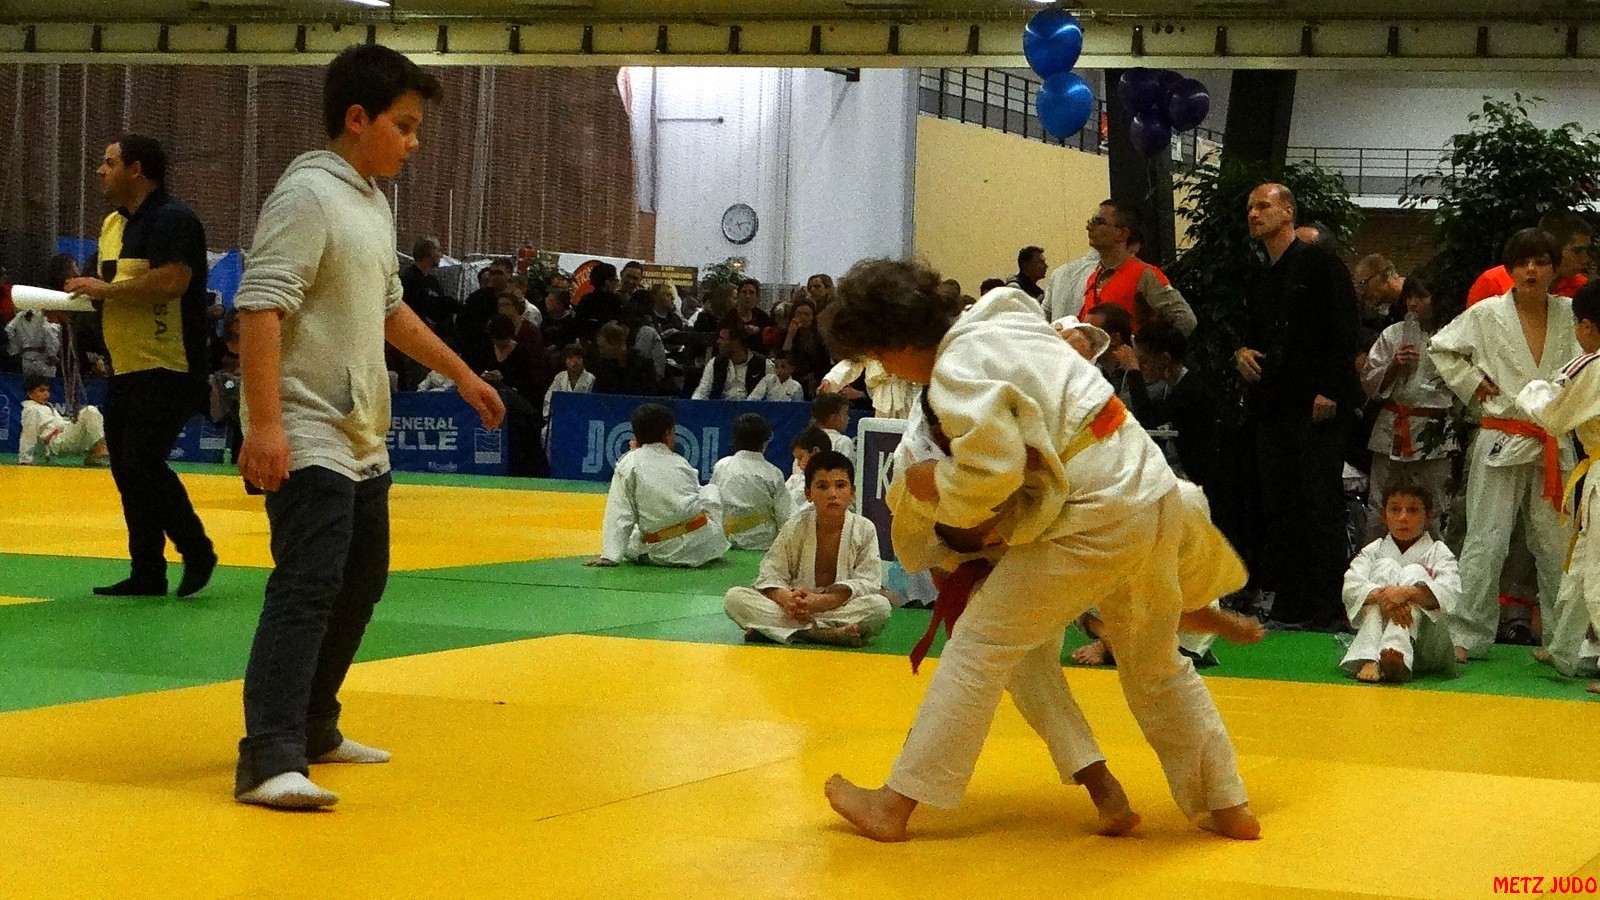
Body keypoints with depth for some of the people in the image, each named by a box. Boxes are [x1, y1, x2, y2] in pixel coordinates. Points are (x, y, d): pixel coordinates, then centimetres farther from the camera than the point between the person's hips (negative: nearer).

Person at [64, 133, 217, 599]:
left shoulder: (172, 218, -13)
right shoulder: (113, 224, 16)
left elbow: (171, 281, -26)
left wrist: (105, 288, -19)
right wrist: (84, 293, 4)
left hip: (168, 369, -10)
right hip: (126, 369, 10)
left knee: (142, 463, -14)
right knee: (126, 468, 9)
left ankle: (196, 551, 1)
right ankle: (147, 573, 15)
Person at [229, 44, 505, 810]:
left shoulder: (374, 202, 14)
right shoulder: (308, 195, -15)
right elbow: (259, 308, -22)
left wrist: (462, 376, 30)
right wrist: (265, 424, -29)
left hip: (362, 436, 10)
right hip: (308, 437, -10)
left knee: (361, 581, 18)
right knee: (308, 585, -17)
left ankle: (311, 725, 31)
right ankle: (270, 760, -19)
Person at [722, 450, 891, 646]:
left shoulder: (864, 530, 0)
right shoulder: (795, 528, 3)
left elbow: (867, 582, -10)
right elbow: (770, 574, -2)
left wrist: (823, 600, -26)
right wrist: (786, 598, -28)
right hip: (796, 609, 1)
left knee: (881, 606, -34)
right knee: (734, 597, -22)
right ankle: (828, 634, -32)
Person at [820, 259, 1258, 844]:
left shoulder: (957, 373, -13)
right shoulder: (1004, 320, 14)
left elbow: (992, 471, -22)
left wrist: (933, 483, -1)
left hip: (1096, 520, -9)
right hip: (1156, 495, 9)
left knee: (982, 644, -1)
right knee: (1156, 665, 23)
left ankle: (893, 807, 2)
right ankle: (1228, 807, 28)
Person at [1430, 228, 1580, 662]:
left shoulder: (1571, 315, 2)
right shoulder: (1487, 315, -3)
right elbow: (1441, 348, 7)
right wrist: (1473, 384, -1)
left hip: (1555, 444, 2)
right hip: (1502, 442, -2)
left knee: (1557, 544, 9)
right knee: (1486, 541, -4)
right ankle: (1467, 634, 3)